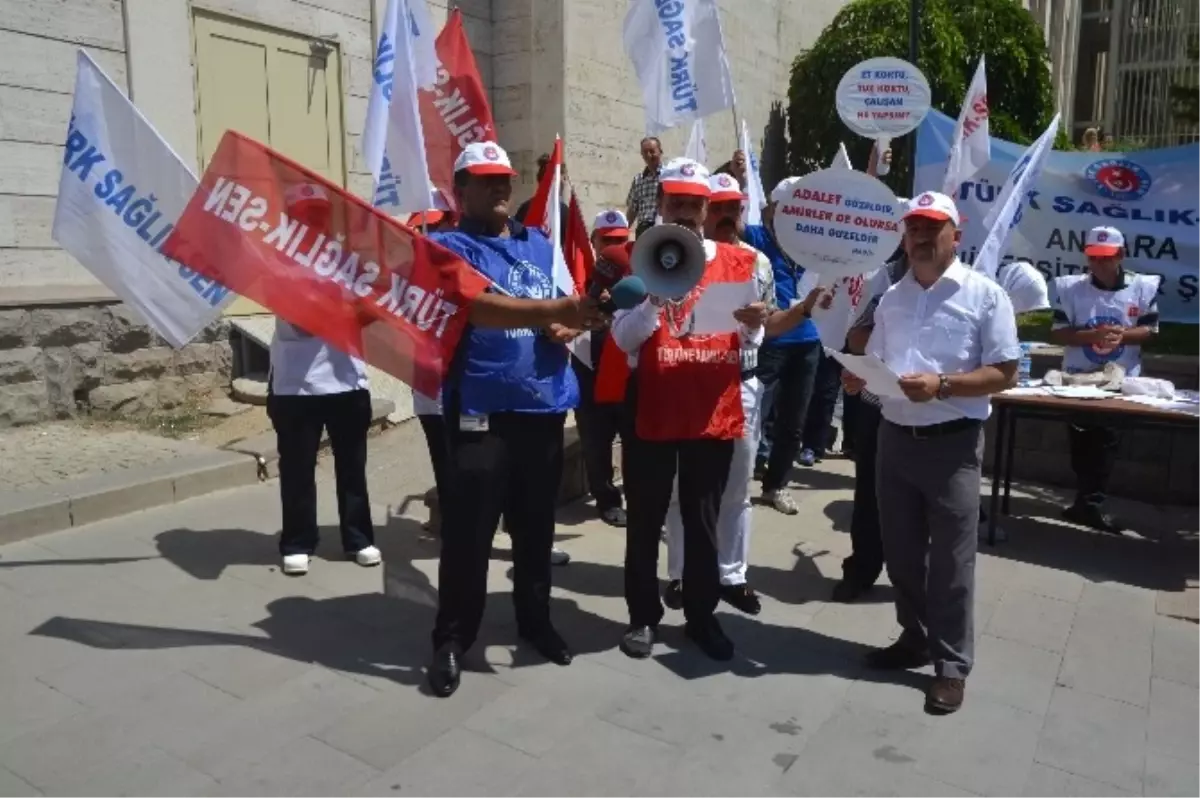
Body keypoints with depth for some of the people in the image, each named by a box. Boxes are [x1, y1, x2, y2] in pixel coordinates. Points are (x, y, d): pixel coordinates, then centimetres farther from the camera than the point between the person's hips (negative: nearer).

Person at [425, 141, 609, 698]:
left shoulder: (539, 244, 16)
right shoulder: (448, 247, -2)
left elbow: (567, 313, 16)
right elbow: (480, 307, -21)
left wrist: (566, 327, -9)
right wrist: (556, 310, -33)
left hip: (544, 404, 5)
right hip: (481, 408, -5)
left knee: (536, 525, 14)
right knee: (469, 531, -3)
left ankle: (535, 620, 31)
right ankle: (452, 639, 13)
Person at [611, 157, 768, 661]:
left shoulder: (736, 262, 5)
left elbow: (749, 342, 6)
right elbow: (623, 338, -8)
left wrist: (754, 325, -17)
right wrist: (655, 299, -25)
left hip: (715, 412, 2)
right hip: (652, 411, -1)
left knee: (703, 522, 11)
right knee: (646, 521, 9)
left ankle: (701, 616, 26)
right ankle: (643, 616, 24)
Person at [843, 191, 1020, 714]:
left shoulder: (985, 294, -6)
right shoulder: (892, 298, 11)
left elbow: (1004, 374, -9)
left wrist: (941, 386, -22)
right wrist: (856, 376, -6)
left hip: (952, 443, -5)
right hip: (895, 438, 6)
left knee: (950, 561, 3)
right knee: (900, 552, 15)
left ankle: (952, 663, 18)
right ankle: (915, 638, 33)